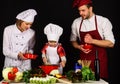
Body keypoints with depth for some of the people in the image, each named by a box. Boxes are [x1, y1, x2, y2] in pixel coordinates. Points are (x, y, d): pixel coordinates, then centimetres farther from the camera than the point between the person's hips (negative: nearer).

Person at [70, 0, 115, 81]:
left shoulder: (103, 21, -8)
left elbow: (111, 43, -10)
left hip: (100, 60, -2)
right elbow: (73, 41, 14)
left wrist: (92, 41, -21)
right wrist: (79, 47, -8)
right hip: (84, 60, 2)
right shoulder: (76, 23, 1)